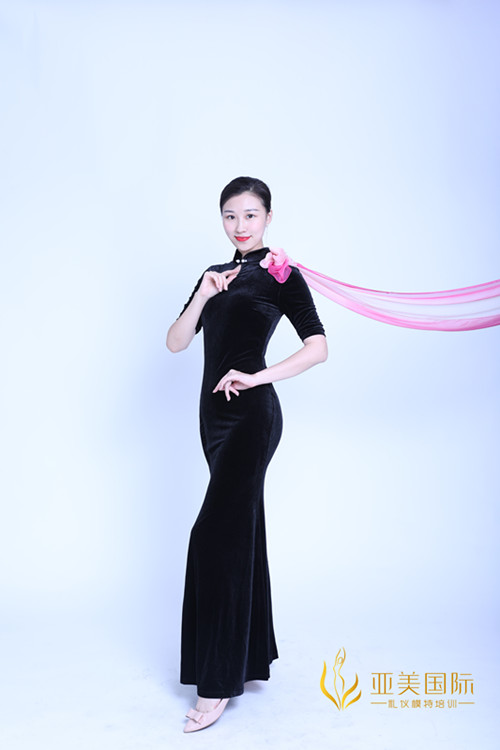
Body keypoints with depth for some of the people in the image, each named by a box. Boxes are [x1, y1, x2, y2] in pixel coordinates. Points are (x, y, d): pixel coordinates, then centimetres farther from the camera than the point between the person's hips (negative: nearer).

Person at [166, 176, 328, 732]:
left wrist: (257, 376, -16)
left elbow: (318, 347, -10)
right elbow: (175, 343, 7)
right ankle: (253, 654, 29)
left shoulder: (280, 276, -2)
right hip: (215, 414, 7)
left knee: (217, 535, -11)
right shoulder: (215, 275, 16)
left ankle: (217, 684, 1)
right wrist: (203, 294, -7)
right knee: (242, 530, 13)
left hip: (251, 415, -7)